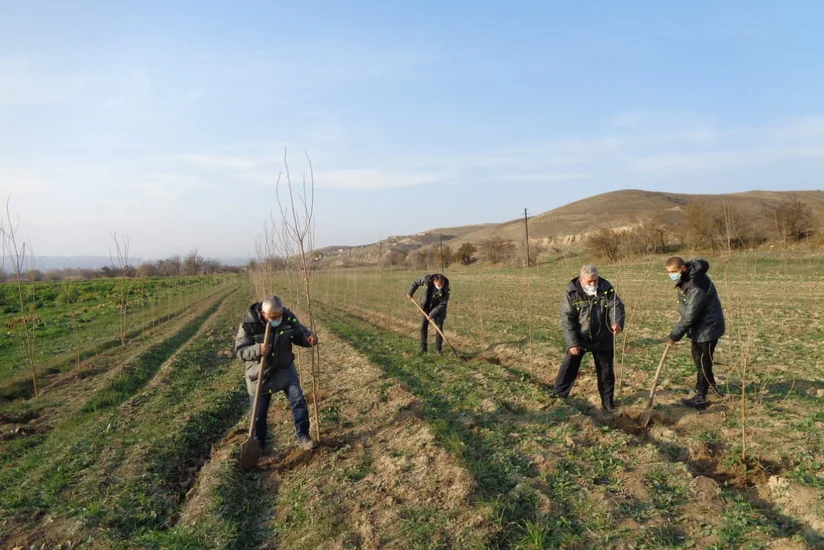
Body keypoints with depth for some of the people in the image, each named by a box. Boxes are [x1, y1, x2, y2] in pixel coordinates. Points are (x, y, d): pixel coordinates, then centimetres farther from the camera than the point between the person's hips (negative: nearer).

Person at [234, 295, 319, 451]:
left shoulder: (288, 317, -15)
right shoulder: (249, 323, -23)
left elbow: (300, 334, 0)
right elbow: (239, 350, -20)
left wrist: (309, 338, -25)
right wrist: (257, 350, -40)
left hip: (285, 368, 2)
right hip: (259, 374, -2)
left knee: (298, 400, -5)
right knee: (258, 413, 10)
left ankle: (303, 436, 12)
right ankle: (258, 444, 32)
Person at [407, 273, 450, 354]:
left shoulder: (445, 289, -30)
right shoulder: (427, 280, -27)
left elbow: (442, 304, -24)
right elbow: (416, 282, -7)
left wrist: (432, 314, -29)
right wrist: (410, 293, -2)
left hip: (438, 308, -2)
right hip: (426, 306, 2)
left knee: (439, 327, -6)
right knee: (423, 326, 2)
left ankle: (439, 349, 6)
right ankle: (423, 348, 10)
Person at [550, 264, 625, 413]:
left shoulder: (606, 288, -11)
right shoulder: (572, 292, -16)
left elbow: (616, 306, -18)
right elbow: (567, 319, -16)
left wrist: (617, 322, -42)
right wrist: (572, 342, -20)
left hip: (602, 339, 1)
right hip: (578, 338, -1)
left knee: (606, 370, 10)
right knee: (569, 367, 8)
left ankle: (608, 402, 25)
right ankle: (559, 394, 25)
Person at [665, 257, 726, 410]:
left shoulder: (696, 287, -32)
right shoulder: (685, 278, -2)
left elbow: (689, 317, -29)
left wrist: (674, 336, -21)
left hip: (708, 327, -10)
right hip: (699, 325, 10)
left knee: (703, 362, -2)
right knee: (697, 357, 21)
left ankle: (701, 398, 7)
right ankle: (710, 384, 40)